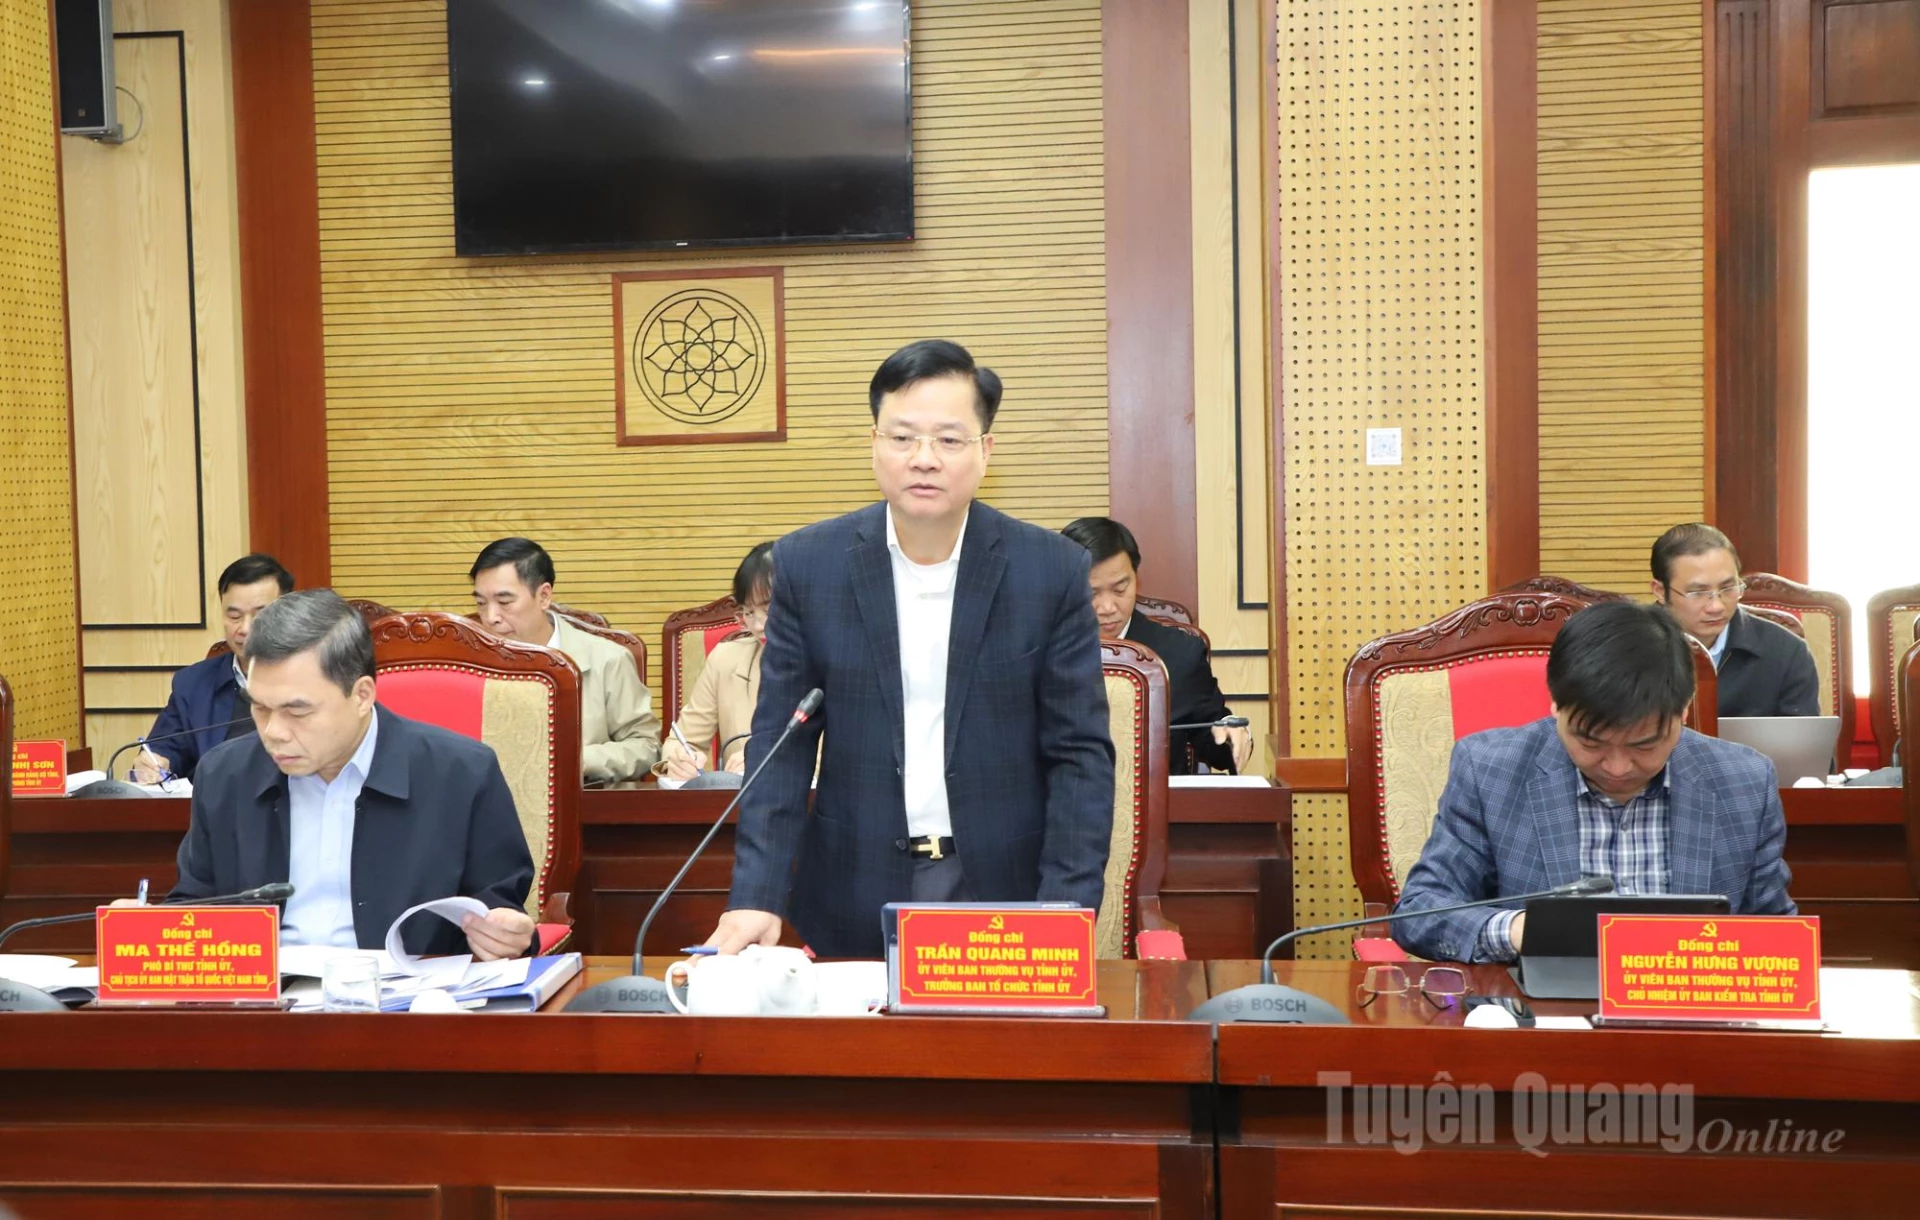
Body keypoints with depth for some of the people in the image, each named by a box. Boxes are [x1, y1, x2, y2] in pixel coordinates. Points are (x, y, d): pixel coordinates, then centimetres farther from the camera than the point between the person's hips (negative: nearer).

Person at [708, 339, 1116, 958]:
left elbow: (1079, 752, -6)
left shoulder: (1052, 569, -7)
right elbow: (781, 741, -3)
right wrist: (757, 896, -13)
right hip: (856, 901, 1)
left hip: (1004, 889, 0)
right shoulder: (807, 564, -4)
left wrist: (1065, 909, -16)